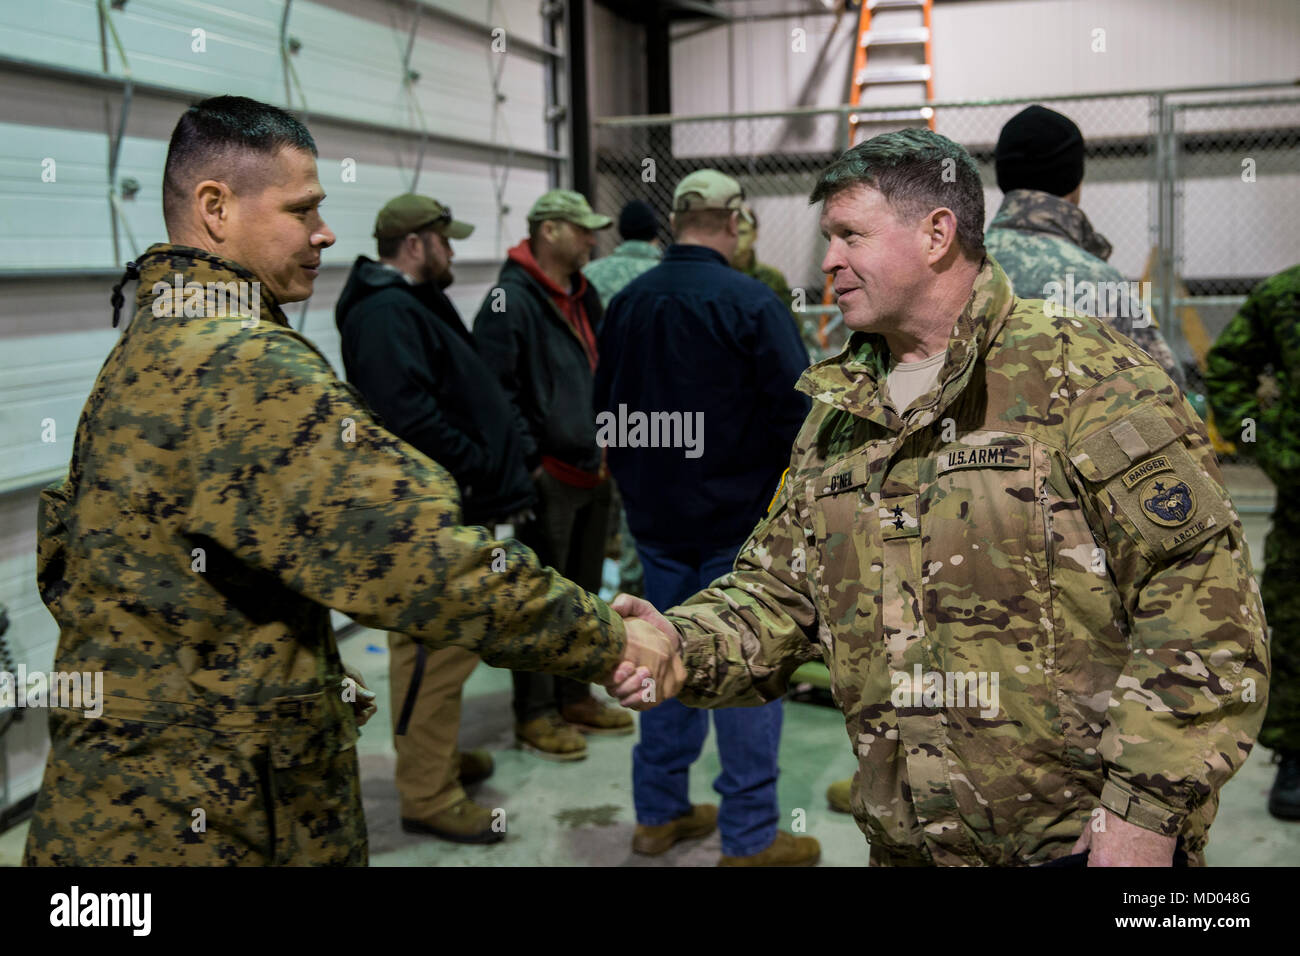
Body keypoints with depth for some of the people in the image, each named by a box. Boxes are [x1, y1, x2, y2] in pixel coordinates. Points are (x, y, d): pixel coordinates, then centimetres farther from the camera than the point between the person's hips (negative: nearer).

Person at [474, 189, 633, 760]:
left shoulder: (583, 296, 14)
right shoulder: (512, 298, -13)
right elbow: (497, 388, -19)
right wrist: (526, 460, -20)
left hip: (594, 471, 9)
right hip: (549, 476, -9)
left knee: (583, 592, 18)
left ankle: (574, 696, 31)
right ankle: (534, 714, 13)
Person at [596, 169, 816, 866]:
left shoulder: (627, 302, 4)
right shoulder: (749, 301, -15)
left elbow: (605, 412, 13)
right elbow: (796, 409, -16)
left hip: (656, 520, 6)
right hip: (739, 520, -6)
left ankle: (658, 813, 27)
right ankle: (750, 838, 11)